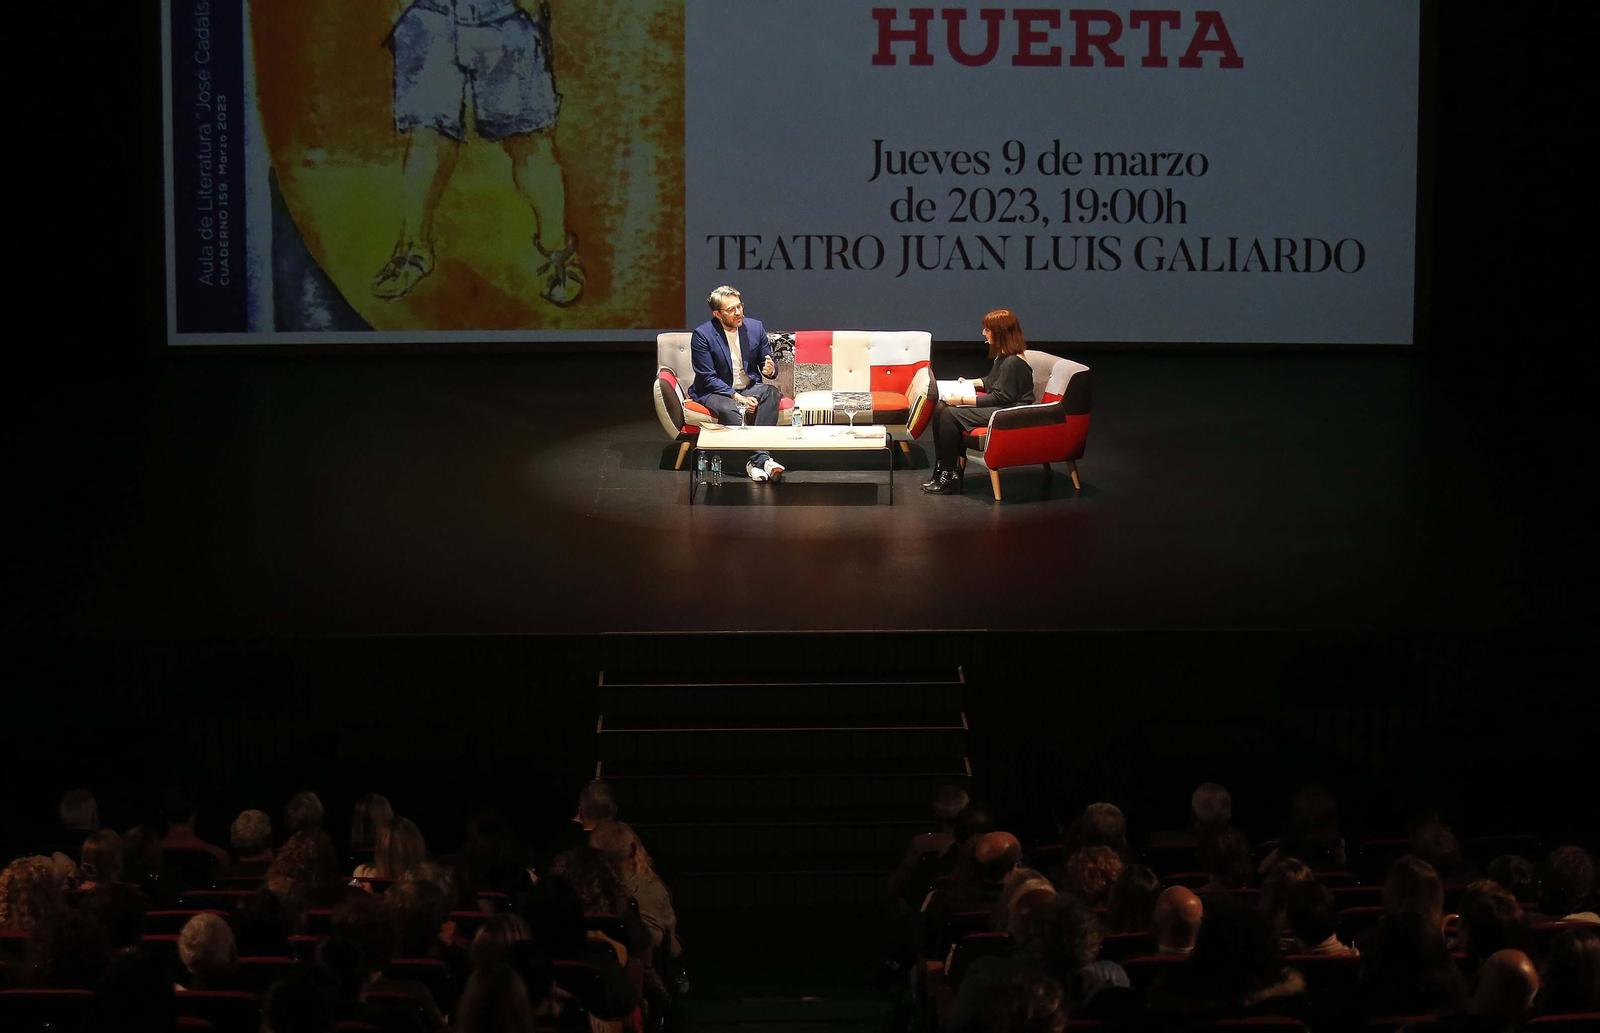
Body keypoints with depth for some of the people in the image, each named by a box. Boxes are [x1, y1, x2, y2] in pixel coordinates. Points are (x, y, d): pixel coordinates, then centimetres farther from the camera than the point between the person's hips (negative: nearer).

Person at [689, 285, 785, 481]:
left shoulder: (755, 327, 2)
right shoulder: (703, 334, -11)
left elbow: (768, 362, 12)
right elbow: (708, 378, -12)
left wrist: (770, 369, -15)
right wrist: (736, 396, -22)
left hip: (749, 388, 4)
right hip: (715, 391, -4)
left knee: (771, 392, -29)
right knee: (728, 409, -37)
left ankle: (755, 462, -39)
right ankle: (761, 459, -42)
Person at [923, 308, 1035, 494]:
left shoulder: (1013, 362, -19)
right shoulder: (1003, 356, 12)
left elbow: (1001, 397, -21)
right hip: (998, 407, 11)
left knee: (950, 414, -21)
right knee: (941, 409, -4)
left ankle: (949, 479, -14)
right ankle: (941, 472, -5)